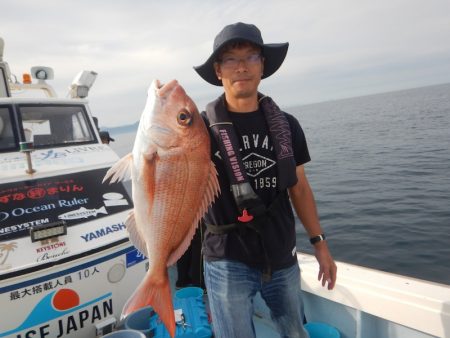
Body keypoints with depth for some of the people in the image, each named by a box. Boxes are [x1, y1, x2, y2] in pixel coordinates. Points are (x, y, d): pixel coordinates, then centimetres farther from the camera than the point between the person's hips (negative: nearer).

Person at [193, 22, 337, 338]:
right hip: (228, 263, -3)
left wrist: (319, 242, 8)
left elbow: (300, 188, 8)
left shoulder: (285, 125, 1)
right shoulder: (202, 128, -9)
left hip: (283, 258, 4)